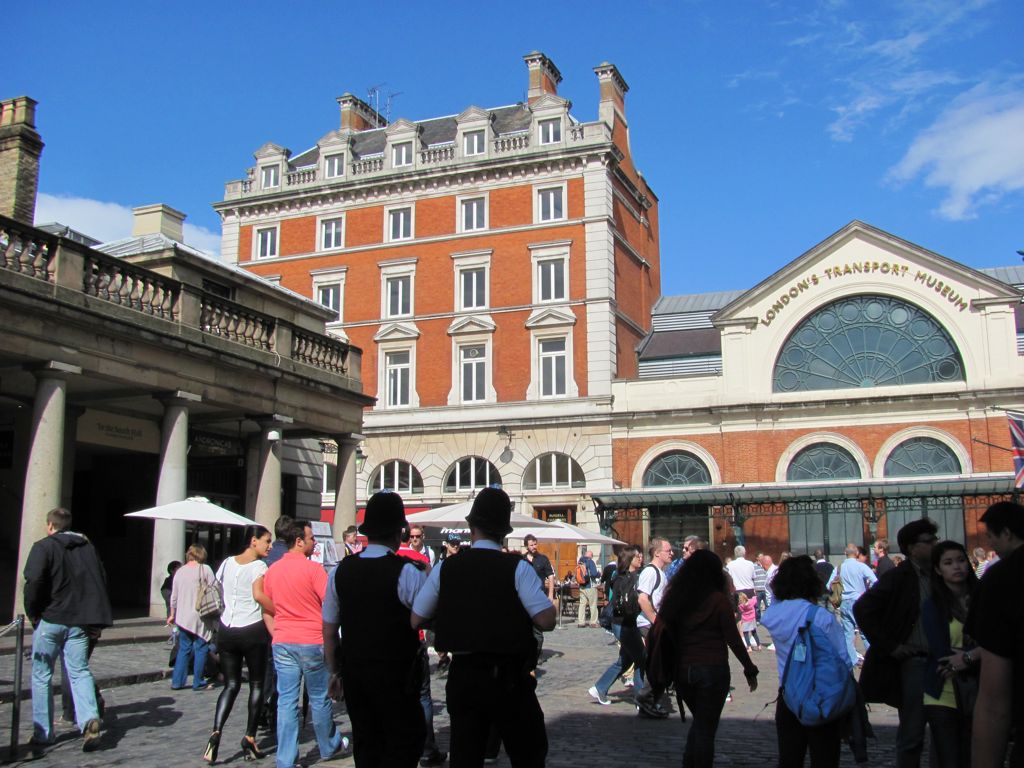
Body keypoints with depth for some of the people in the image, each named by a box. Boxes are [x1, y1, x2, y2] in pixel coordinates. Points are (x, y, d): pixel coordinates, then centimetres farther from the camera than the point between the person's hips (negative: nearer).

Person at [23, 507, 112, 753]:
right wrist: (96, 621, 14)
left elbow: (33, 581, -17)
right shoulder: (88, 547, 11)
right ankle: (89, 719, -17)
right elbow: (101, 582, 11)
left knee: (41, 675, 9)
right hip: (79, 622, 4)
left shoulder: (43, 547, -4)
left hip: (49, 621, -3)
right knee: (80, 671, 5)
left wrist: (32, 613, -4)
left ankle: (42, 733, 13)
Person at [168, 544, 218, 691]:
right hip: (200, 617, -5)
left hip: (183, 617, 5)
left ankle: (177, 681, 14)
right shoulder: (205, 569, -7)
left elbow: (174, 596, 12)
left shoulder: (180, 571, 7)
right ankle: (198, 682, 8)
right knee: (201, 648, 4)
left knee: (184, 648, 13)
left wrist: (172, 614, 24)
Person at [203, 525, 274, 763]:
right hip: (252, 631, -5)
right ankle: (250, 738, 7)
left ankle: (216, 732, -10)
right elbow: (258, 594, -26)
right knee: (256, 685, 9)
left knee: (231, 685, 10)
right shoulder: (258, 566, -11)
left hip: (226, 630, 5)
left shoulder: (227, 563, 9)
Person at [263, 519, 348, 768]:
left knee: (286, 701, 5)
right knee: (319, 699, 11)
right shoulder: (313, 568, -12)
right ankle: (330, 746, 29)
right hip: (312, 642, -4)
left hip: (282, 643, 5)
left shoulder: (272, 570, 7)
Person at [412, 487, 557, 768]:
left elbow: (415, 620, 2)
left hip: (462, 675, 3)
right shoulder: (517, 568, -12)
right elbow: (546, 621, -17)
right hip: (509, 678, -3)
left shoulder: (445, 568, -3)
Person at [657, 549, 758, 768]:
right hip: (712, 669, -5)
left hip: (682, 670, 5)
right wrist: (750, 670, 1)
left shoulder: (673, 597, 3)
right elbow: (733, 639, -9)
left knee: (700, 722, 21)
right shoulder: (718, 599, -10)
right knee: (706, 727, 5)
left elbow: (662, 633, 3)